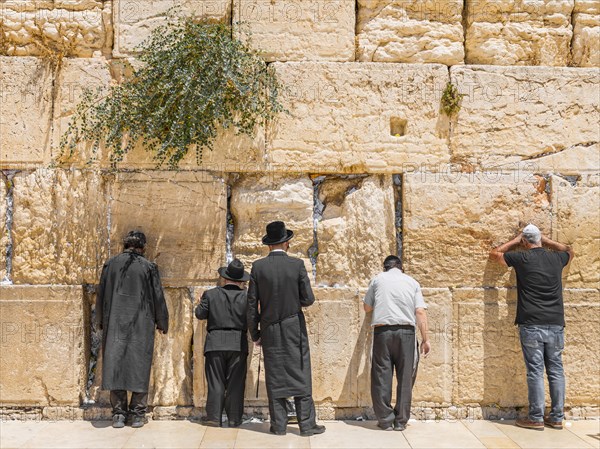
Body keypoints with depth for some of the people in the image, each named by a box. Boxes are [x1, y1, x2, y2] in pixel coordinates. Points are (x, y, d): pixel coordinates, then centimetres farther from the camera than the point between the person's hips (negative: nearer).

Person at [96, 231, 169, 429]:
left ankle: (118, 413, 7)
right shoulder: (148, 267, -3)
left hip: (115, 323, 2)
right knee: (139, 365, 5)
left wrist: (101, 322, 21)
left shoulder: (110, 264, 4)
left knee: (115, 363, 6)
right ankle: (138, 412, 8)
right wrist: (162, 323, 12)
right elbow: (158, 297, 0)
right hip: (141, 325, -1)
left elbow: (101, 295, 9)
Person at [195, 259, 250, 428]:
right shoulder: (247, 296, 0)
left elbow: (200, 314, 2)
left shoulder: (211, 294, -1)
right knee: (235, 382, 5)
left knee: (216, 382, 6)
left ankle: (214, 417, 6)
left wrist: (202, 303, 20)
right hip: (238, 344, 0)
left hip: (215, 344, 0)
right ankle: (234, 418, 7)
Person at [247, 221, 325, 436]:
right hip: (294, 328, -1)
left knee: (275, 376, 8)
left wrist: (254, 333, 7)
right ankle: (307, 424, 8)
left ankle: (279, 424, 12)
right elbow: (308, 299, -6)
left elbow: (252, 304, -2)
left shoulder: (258, 267, -3)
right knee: (300, 374, 5)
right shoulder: (297, 264, -6)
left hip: (270, 330, 1)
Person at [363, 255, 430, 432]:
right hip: (406, 332, 1)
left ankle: (385, 420, 8)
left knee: (382, 377, 5)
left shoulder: (378, 279, 11)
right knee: (405, 377, 7)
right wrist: (425, 339, 3)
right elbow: (420, 312, 2)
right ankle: (401, 421, 10)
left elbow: (367, 307, 19)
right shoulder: (412, 282, 12)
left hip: (382, 331, -1)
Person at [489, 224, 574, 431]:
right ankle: (557, 417, 15)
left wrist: (515, 241, 22)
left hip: (532, 325, -4)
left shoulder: (522, 258, -3)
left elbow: (494, 253, 13)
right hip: (556, 324, 4)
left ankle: (536, 418, 3)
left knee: (535, 371, -1)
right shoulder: (556, 258, 8)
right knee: (556, 370, 9)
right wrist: (546, 240, 32)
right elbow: (569, 251, 33)